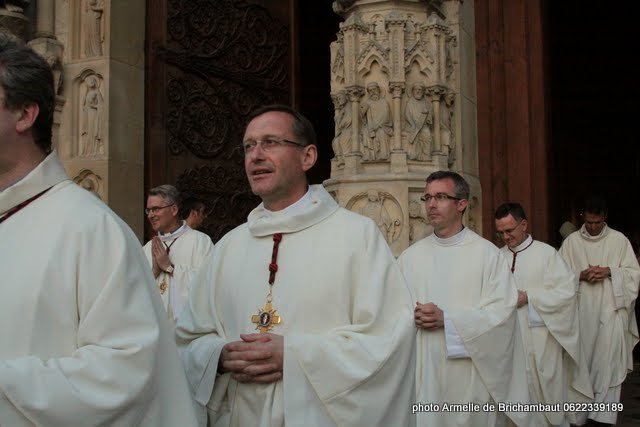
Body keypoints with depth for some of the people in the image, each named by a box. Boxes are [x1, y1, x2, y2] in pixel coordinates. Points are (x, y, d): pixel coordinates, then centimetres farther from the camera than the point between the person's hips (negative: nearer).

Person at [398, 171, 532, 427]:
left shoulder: (486, 253, -3)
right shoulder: (410, 256, 6)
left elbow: (502, 311, -11)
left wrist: (447, 318, -17)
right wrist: (410, 316, -17)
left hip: (471, 372, -2)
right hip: (423, 370, 2)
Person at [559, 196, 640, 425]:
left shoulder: (619, 240, 1)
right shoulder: (571, 241, 3)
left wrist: (609, 271, -13)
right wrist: (581, 275, -13)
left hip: (611, 309, -1)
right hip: (582, 310, 1)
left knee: (608, 361, -3)